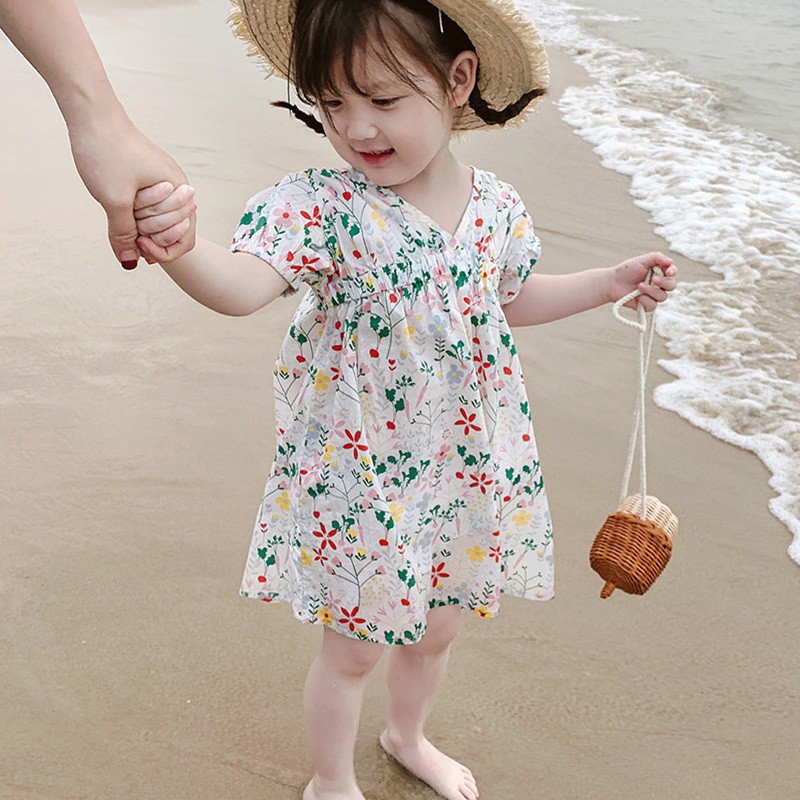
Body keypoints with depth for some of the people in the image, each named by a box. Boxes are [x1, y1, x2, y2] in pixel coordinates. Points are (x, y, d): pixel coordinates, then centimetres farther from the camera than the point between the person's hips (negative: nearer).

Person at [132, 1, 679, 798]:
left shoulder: (497, 208, -5)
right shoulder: (322, 206, -20)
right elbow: (242, 284, -37)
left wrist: (615, 281, 14)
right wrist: (178, 245, -57)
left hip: (468, 467, 5)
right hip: (356, 480, -4)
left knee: (435, 628, 24)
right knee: (354, 645, 14)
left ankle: (408, 736, 56)